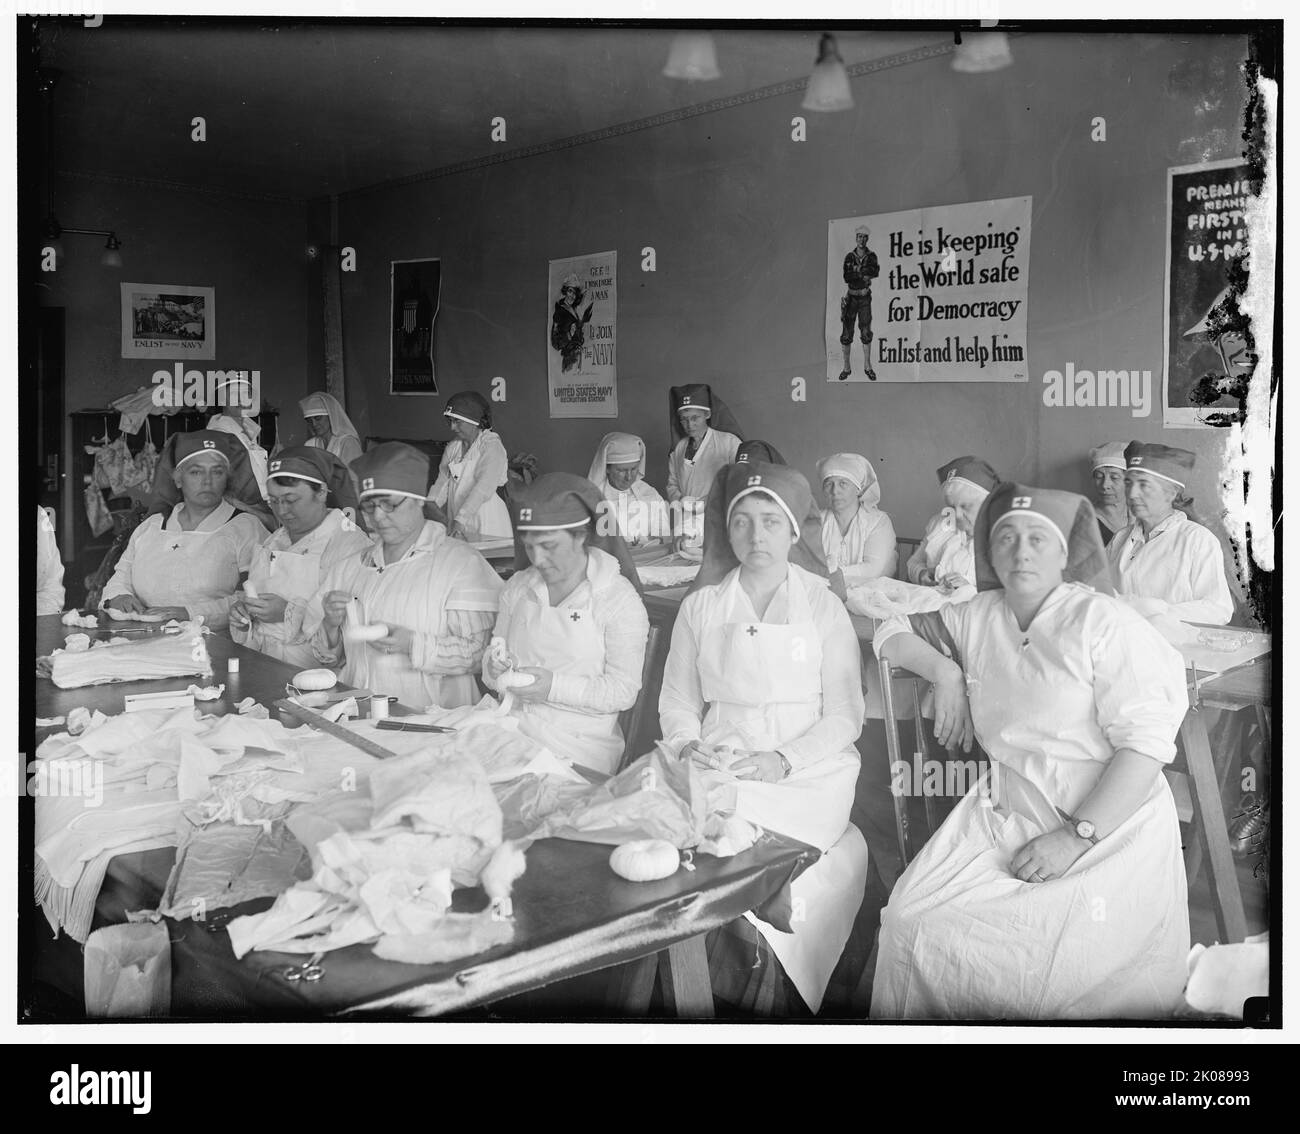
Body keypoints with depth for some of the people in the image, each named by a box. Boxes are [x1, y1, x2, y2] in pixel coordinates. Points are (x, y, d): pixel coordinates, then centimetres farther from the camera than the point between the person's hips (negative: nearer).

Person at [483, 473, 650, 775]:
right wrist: (495, 670, -7)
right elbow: (495, 656, 17)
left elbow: (624, 691, -9)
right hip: (510, 734, 4)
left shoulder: (621, 600, -5)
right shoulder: (517, 587, 12)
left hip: (578, 750, -4)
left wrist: (554, 686, -20)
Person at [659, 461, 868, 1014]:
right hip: (717, 770, 2)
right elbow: (677, 702, 14)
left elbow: (844, 715, 1)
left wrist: (783, 761, -14)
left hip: (807, 769, -2)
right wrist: (688, 746, -7)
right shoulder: (699, 608, 12)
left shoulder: (823, 606, 4)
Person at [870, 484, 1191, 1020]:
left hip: (1108, 821, -4)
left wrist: (1076, 836, -19)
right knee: (910, 917, -16)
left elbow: (1146, 741, -14)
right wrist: (944, 672, 5)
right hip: (1005, 810, 5)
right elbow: (893, 630, 25)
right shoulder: (978, 616, 11)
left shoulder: (1102, 620, -8)